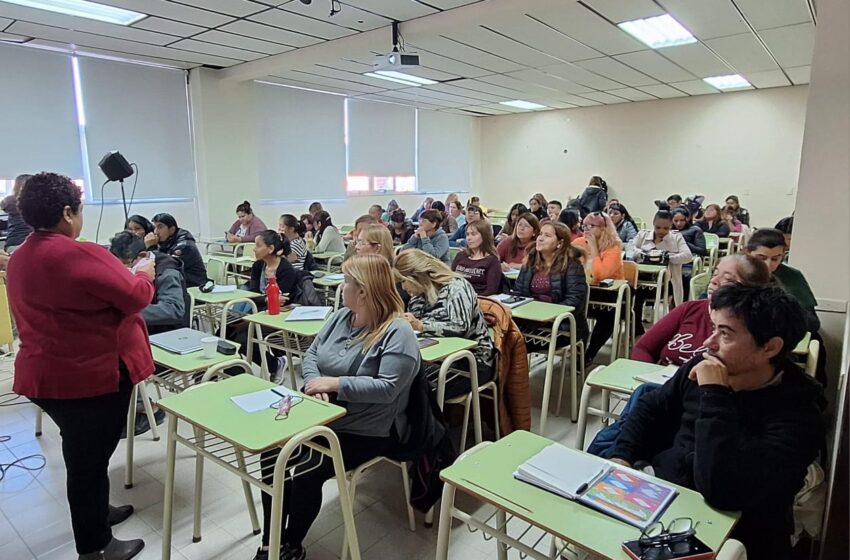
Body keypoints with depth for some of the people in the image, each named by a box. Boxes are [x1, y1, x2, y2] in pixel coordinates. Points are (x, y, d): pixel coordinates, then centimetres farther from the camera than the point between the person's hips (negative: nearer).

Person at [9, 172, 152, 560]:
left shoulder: (20, 259, 8)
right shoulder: (79, 255, -23)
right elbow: (135, 297, -20)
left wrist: (124, 276, 18)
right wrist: (144, 275, 0)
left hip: (46, 374, 9)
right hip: (91, 375, -9)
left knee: (81, 452, 25)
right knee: (90, 456, 6)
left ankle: (93, 514, 45)